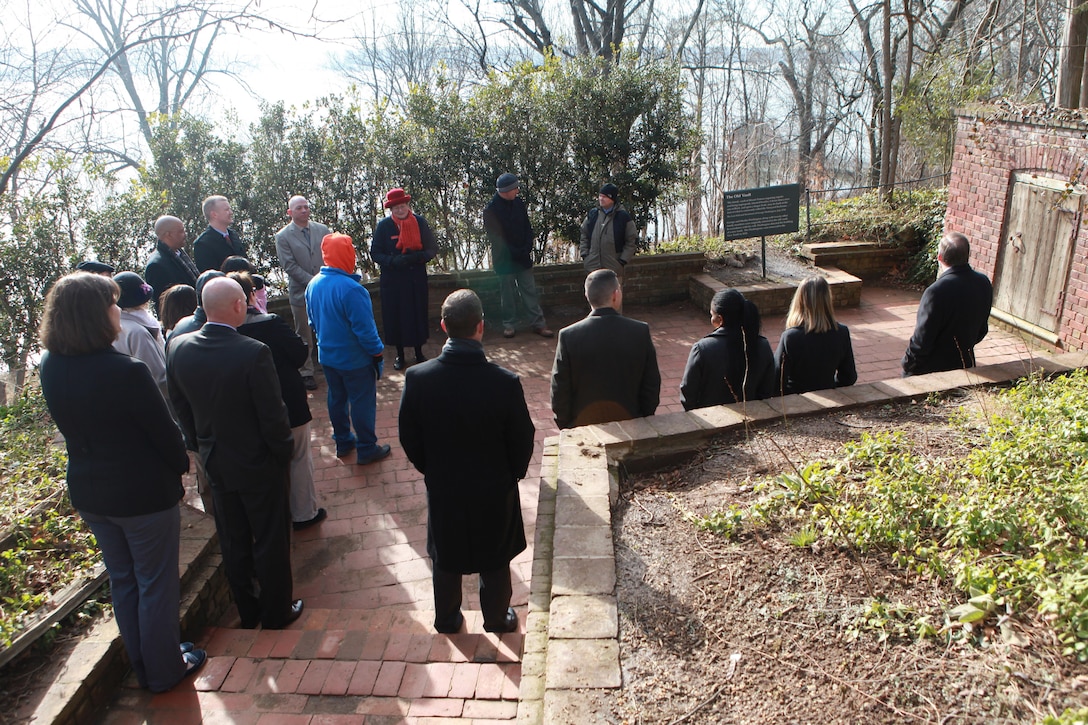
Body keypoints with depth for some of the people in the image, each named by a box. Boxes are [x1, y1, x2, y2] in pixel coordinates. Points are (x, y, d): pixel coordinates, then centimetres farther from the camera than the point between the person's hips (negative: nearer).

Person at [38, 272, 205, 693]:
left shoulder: (50, 368, -6)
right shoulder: (124, 371, -28)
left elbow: (69, 426, 5)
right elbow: (162, 429, -17)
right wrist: (181, 465, 0)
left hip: (88, 492, 7)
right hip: (143, 493, -7)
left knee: (122, 580, 22)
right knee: (156, 583, 12)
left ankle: (143, 666, 39)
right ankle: (164, 670, 29)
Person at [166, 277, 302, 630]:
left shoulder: (178, 349, -9)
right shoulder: (253, 353, -28)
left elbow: (181, 408, 3)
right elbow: (273, 415, -22)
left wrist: (201, 446, 16)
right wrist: (284, 452, -4)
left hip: (215, 464, 6)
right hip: (259, 465, -5)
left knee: (233, 542, 21)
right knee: (270, 541, 13)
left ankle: (247, 612, 38)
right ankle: (276, 612, 29)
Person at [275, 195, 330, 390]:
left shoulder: (322, 229, 5)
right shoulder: (283, 236, -5)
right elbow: (290, 266, -11)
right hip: (301, 293, -2)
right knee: (304, 337, 9)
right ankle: (306, 372, 20)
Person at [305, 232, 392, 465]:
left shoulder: (313, 285, -3)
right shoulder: (350, 288, -28)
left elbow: (313, 321, 9)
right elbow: (364, 328, -24)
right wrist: (377, 350, -11)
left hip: (327, 356, 7)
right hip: (355, 359, -7)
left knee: (337, 399, 20)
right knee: (362, 402, 6)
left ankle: (343, 442, 35)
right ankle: (366, 449, 16)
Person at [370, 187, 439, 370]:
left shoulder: (420, 222, 0)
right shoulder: (383, 226, -3)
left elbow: (433, 248, 2)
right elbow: (375, 253, -2)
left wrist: (419, 256, -19)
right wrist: (393, 261, -21)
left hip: (417, 279, 1)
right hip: (392, 280, -1)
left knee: (418, 314, 7)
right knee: (396, 317, 5)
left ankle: (419, 353, 24)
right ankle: (400, 354, 22)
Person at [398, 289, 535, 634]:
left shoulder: (417, 378, -22)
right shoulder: (505, 383, -27)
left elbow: (409, 439, -8)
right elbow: (523, 441, -13)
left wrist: (431, 470, 11)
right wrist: (512, 475, 7)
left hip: (442, 490, 2)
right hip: (495, 490, -1)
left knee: (445, 558, 25)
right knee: (494, 561, 22)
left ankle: (447, 619, 45)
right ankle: (497, 618, 43)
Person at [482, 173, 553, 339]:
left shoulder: (518, 203, 4)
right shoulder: (491, 209, -12)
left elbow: (527, 228, 9)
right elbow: (495, 237, -12)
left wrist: (527, 249, -5)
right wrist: (515, 253, -13)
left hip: (523, 257, 4)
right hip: (505, 259, -4)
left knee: (530, 290, 6)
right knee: (508, 293, 4)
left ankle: (538, 323, 11)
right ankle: (509, 324, 17)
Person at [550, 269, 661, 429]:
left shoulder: (568, 336, -14)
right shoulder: (641, 331, -11)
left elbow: (559, 392, -8)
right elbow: (652, 386, -3)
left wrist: (566, 428, 7)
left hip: (582, 426, -1)